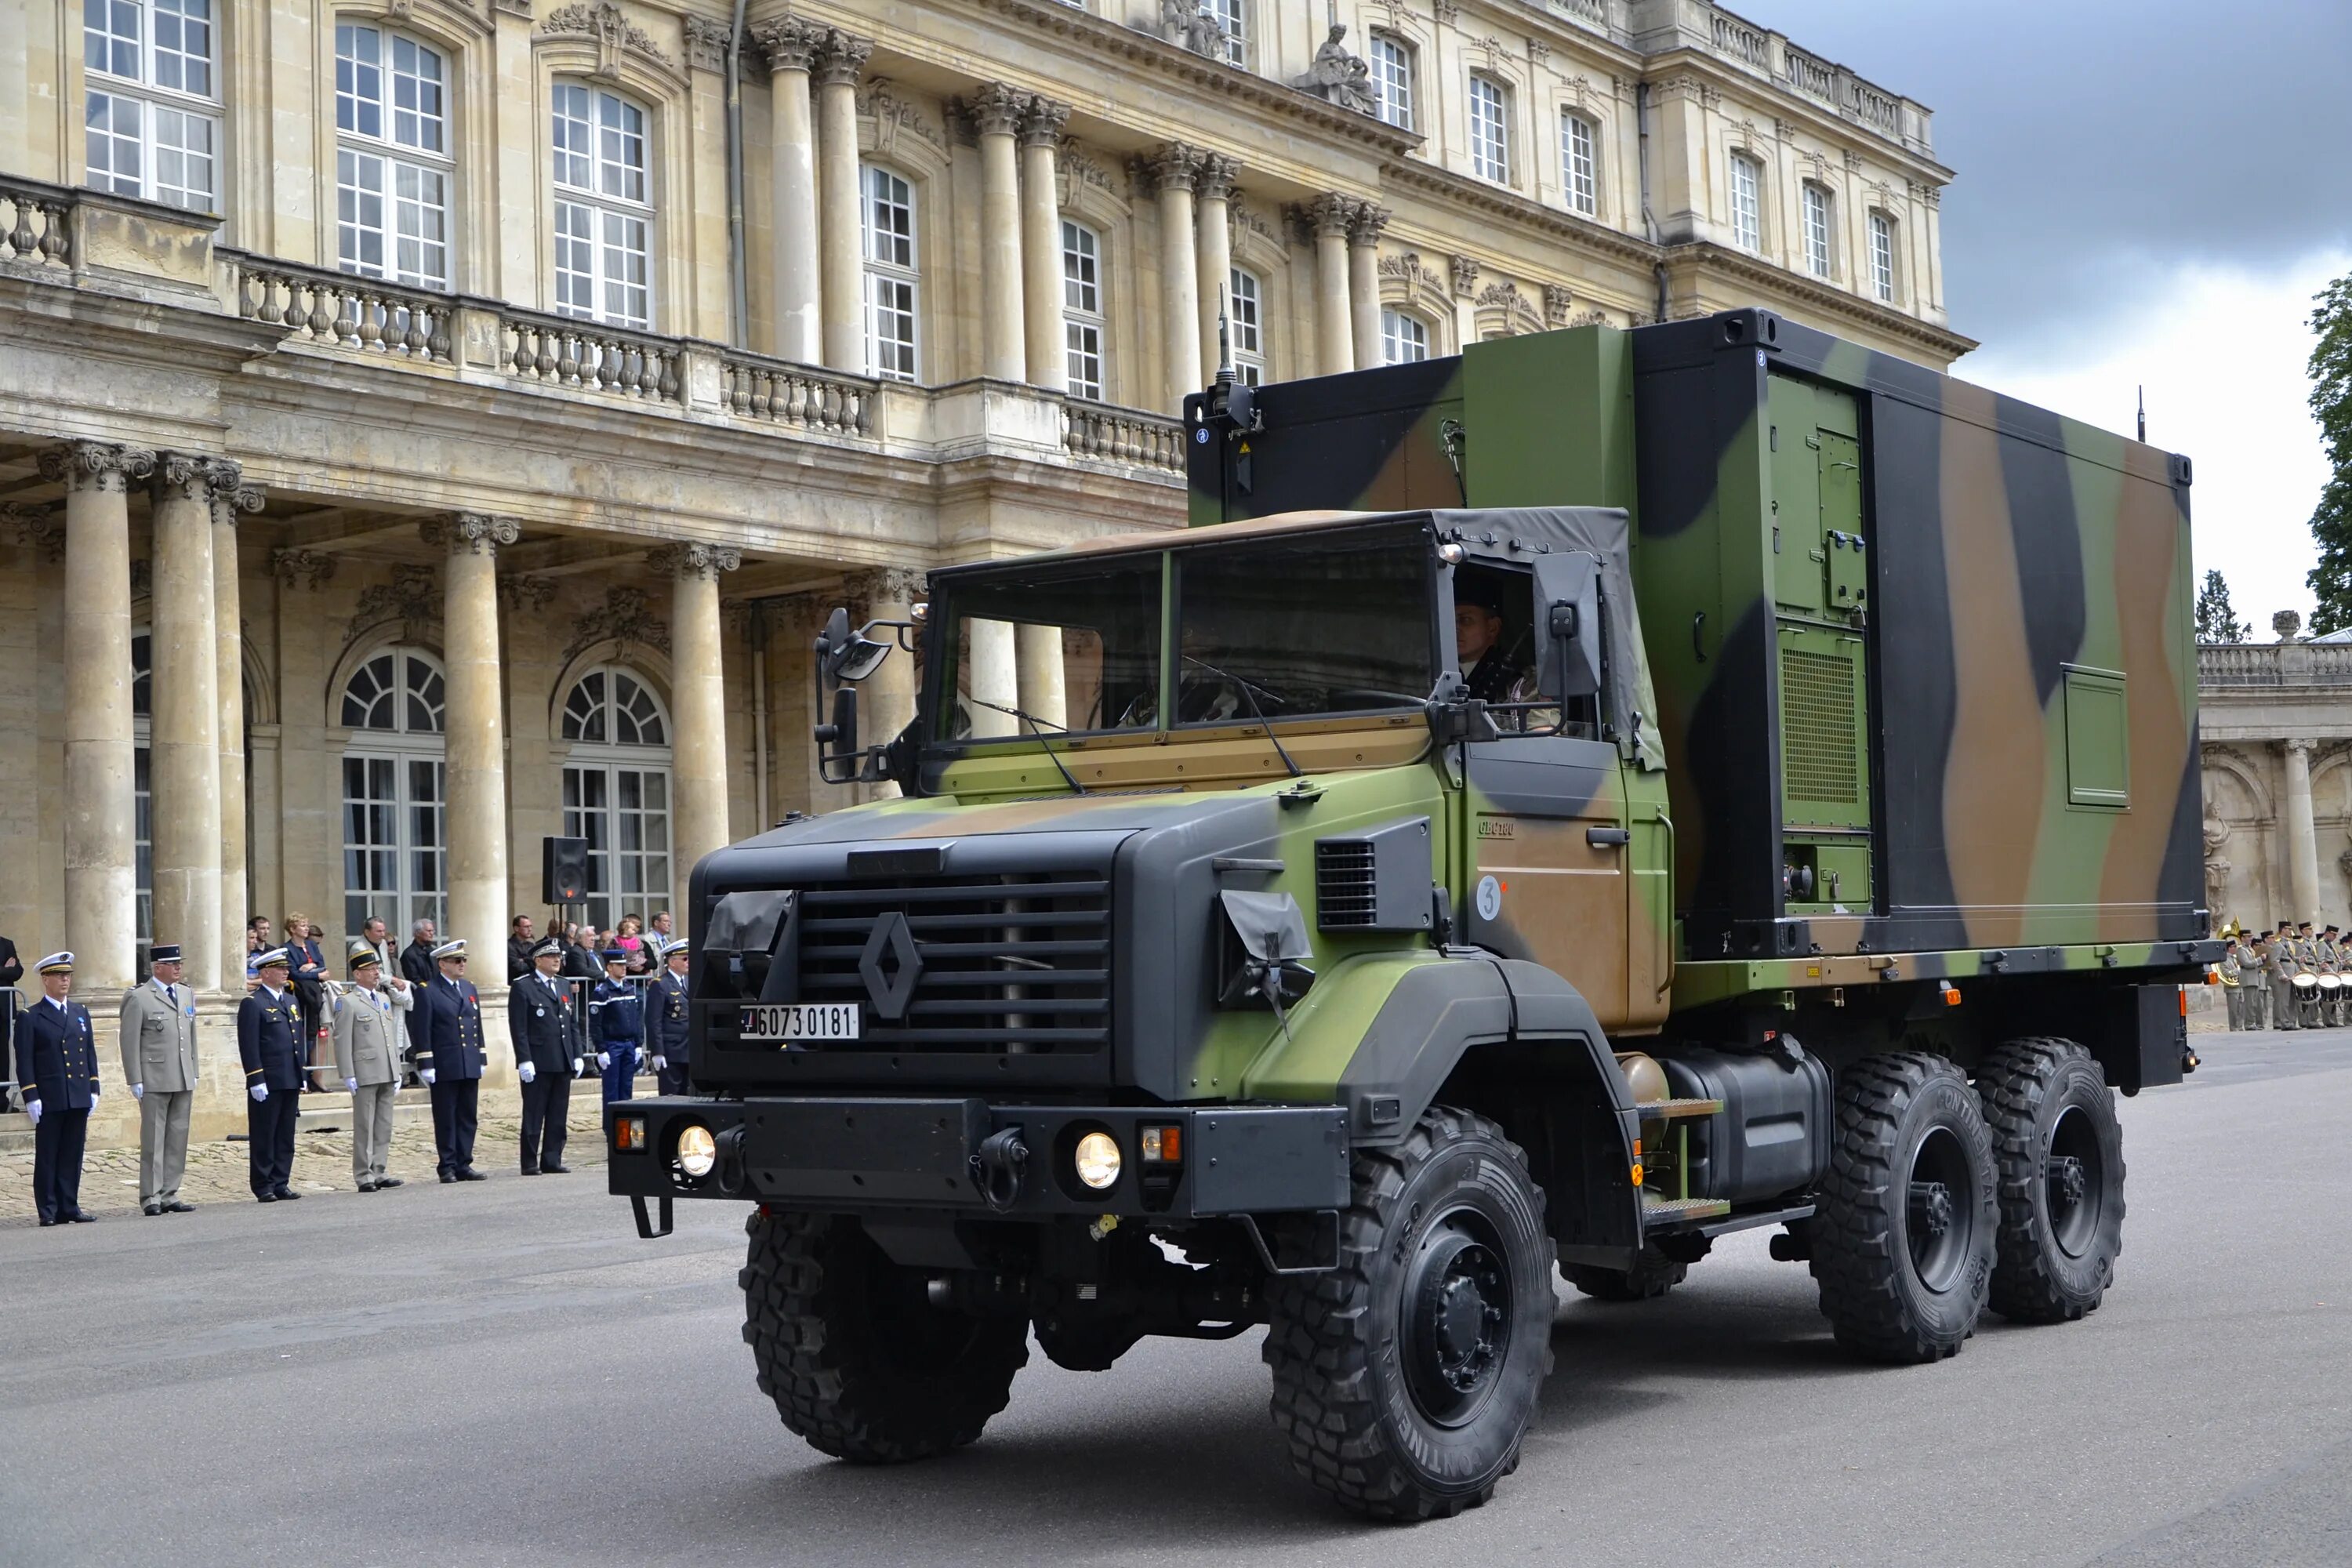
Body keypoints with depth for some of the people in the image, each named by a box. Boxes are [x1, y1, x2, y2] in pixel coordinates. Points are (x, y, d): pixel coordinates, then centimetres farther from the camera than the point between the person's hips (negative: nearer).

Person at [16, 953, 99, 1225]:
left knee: (73, 1156, 7)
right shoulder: (30, 1018, -2)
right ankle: (48, 1211, 5)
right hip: (49, 1100, -4)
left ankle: (69, 1207, 12)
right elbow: (24, 1062, -5)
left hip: (79, 1099, 4)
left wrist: (93, 1090, 9)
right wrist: (31, 1097, -11)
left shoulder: (81, 1013, 14)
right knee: (47, 1157, 1)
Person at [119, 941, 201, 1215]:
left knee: (178, 1139, 8)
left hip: (184, 1080, 6)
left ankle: (169, 1195, 15)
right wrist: (135, 1081, -11)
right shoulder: (138, 998, -7)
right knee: (153, 1140, -1)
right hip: (154, 1081, -6)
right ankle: (151, 1198, 4)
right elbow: (129, 1042, -8)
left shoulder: (187, 994, 13)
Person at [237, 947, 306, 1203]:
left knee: (286, 1136, 10)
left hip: (290, 1081, 7)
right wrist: (256, 1081, -17)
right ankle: (263, 1187, 5)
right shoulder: (253, 1004, -8)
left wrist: (301, 1074, 18)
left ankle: (281, 1184, 16)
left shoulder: (292, 1000, 16)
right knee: (263, 1137, 0)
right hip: (267, 1083, -7)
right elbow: (249, 1046, -13)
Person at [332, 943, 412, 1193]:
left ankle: (379, 1172, 16)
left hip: (387, 1074, 7)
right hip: (365, 1074, -7)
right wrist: (348, 1076, -15)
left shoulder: (385, 998, 15)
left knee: (384, 1126, 10)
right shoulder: (347, 1002, -7)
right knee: (364, 1127, -2)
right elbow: (342, 1041, -11)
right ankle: (364, 1176, 2)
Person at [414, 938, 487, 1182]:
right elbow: (422, 1032, -8)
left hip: (470, 1067, 6)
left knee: (467, 1117, 7)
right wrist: (426, 1066, -12)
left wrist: (481, 1059, 15)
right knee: (446, 1119, 0)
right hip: (444, 1068, -6)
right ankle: (447, 1167, 5)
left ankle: (463, 1165, 12)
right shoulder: (429, 993, -6)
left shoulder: (470, 989, 15)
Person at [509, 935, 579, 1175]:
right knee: (533, 1116, -1)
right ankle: (530, 1163, 4)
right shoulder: (522, 988, -4)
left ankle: (552, 1160, 13)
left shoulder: (563, 987, 17)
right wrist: (524, 1061, -16)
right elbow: (518, 1028, -10)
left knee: (558, 1115, 7)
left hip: (563, 1063, 6)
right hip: (538, 1063, -6)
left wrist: (577, 1056, 11)